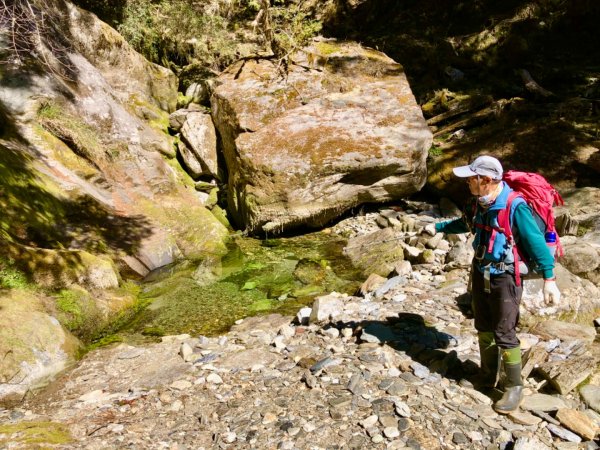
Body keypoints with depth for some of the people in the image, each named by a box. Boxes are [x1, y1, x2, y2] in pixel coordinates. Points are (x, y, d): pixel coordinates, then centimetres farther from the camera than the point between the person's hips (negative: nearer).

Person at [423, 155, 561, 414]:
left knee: (504, 334, 0)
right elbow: (466, 224, 19)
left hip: (504, 278, -7)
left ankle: (514, 388, 18)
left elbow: (536, 243, -19)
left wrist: (549, 279, -20)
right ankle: (487, 376, 36)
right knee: (484, 328, 18)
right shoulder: (480, 202, -2)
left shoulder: (515, 207, -23)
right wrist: (439, 227, 27)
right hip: (480, 273, 7)